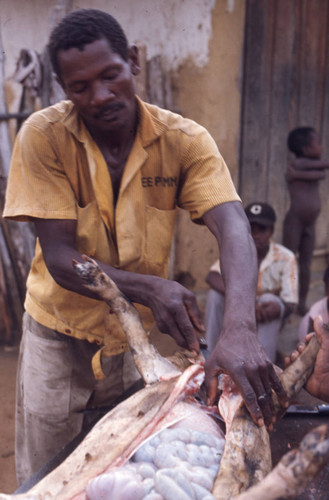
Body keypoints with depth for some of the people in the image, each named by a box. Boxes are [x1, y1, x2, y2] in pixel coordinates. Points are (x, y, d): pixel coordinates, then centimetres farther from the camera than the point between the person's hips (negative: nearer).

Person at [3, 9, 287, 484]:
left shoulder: (184, 140, -15)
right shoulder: (43, 136, -18)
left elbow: (232, 229, -28)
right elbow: (59, 258, -20)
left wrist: (239, 329, -46)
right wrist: (149, 289, -36)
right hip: (60, 332, -1)